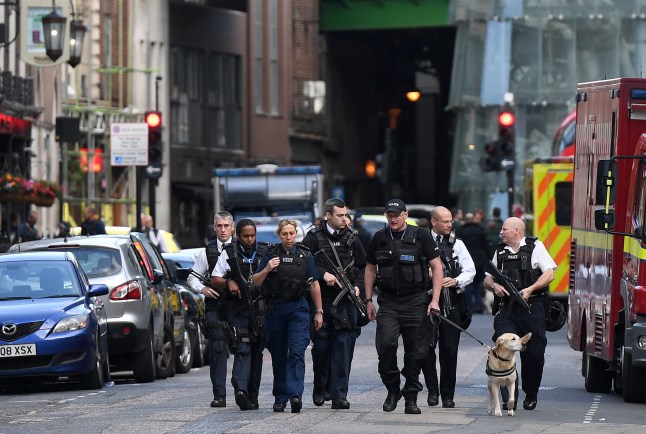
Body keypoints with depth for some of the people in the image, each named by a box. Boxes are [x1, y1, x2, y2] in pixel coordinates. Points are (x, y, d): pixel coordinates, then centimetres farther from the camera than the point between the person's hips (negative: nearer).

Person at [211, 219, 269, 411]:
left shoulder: (265, 252, 9)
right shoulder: (229, 253, 5)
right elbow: (215, 279, 7)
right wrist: (229, 282, -11)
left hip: (261, 308, 3)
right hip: (238, 310, -3)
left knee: (256, 352, 6)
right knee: (243, 349, -16)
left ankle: (252, 396, 11)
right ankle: (240, 389, -28)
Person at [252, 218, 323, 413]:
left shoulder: (305, 255, 5)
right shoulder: (271, 255, 5)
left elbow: (314, 285, 7)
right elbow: (256, 282, 5)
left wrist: (319, 311, 5)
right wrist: (267, 269, -14)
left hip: (298, 309, -2)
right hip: (275, 309, 2)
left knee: (297, 352, -14)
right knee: (278, 355, 7)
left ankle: (295, 394, -23)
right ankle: (280, 398, 14)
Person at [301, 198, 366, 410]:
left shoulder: (352, 238, 10)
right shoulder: (314, 238, 1)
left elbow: (362, 266, 18)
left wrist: (357, 285, 2)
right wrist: (323, 274, -16)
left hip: (346, 300, 2)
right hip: (321, 299, -2)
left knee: (344, 345, -5)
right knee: (321, 345, 3)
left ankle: (339, 395, -4)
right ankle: (320, 389, 23)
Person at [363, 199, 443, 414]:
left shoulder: (421, 236, 0)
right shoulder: (379, 238, 9)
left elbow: (436, 267, 2)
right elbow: (370, 269, 17)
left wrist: (435, 300, -6)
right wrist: (368, 300, 12)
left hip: (416, 301, -1)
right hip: (388, 302, 1)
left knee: (416, 351, 0)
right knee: (385, 344, -16)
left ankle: (411, 397, 12)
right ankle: (392, 390, 2)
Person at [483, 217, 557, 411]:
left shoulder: (535, 247, 3)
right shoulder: (500, 252, 16)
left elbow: (549, 274, -5)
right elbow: (487, 279, 20)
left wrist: (530, 289, -17)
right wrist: (494, 286, -4)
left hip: (532, 309, -3)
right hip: (507, 309, 3)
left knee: (533, 354, 3)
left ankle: (531, 395, 21)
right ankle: (509, 397, -14)